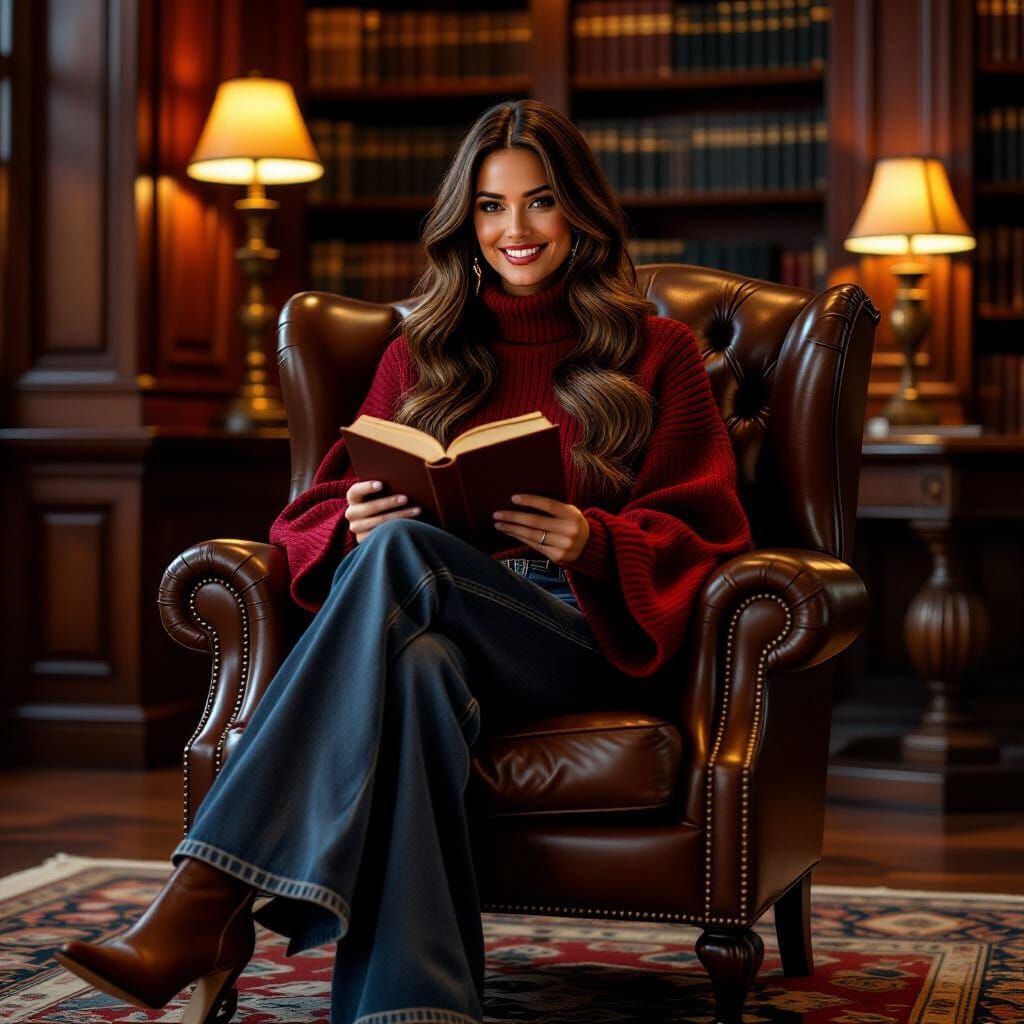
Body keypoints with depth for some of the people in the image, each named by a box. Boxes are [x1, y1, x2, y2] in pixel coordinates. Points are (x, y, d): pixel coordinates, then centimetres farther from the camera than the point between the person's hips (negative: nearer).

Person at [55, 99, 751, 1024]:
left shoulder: (655, 353, 15)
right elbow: (317, 516, 18)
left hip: (591, 636, -2)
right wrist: (355, 521, -8)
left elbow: (702, 533, 8)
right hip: (445, 632, 2)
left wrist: (591, 540, -14)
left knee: (401, 555, -36)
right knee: (418, 666, -40)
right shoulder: (419, 357, 22)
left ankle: (204, 904, -45)